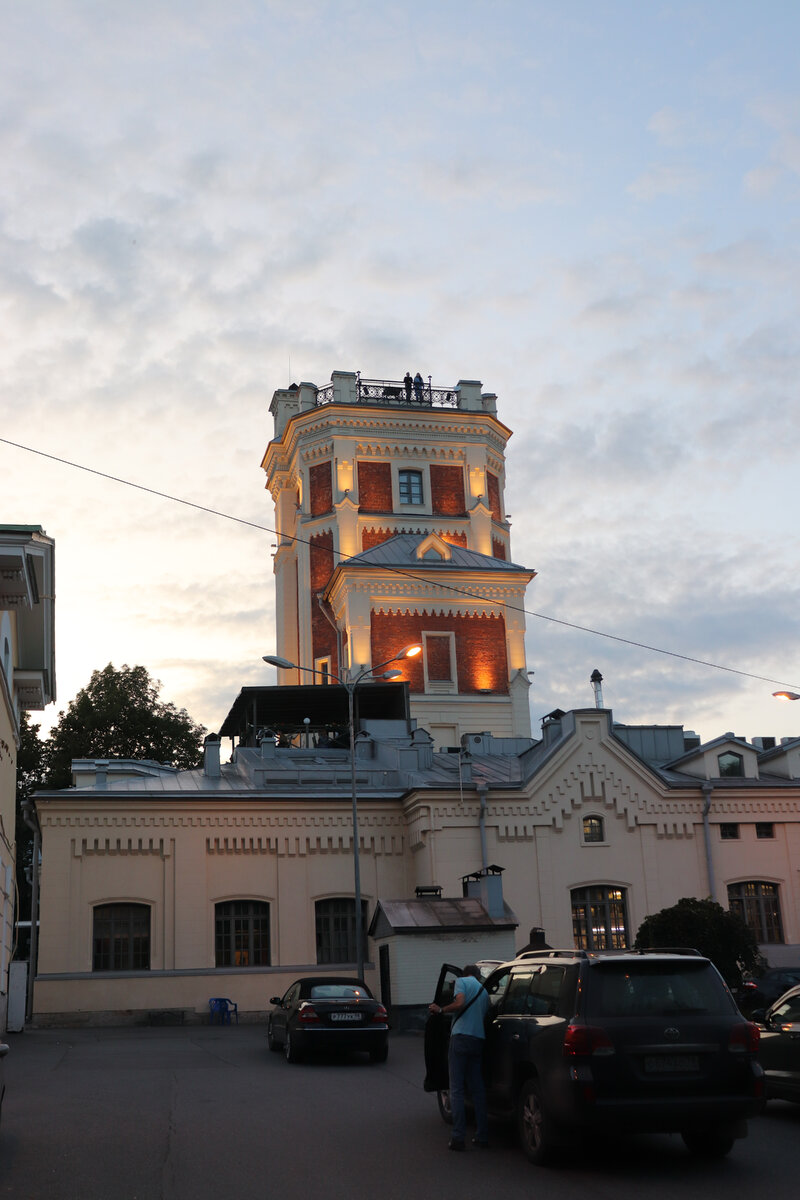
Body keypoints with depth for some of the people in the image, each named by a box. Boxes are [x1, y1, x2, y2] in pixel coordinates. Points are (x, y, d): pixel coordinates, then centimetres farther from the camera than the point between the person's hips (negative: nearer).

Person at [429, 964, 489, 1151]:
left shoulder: (462, 981, 2)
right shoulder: (483, 991, 22)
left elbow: (460, 1003, -15)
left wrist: (440, 1009, -3)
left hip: (461, 1036, -6)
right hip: (479, 1039, 6)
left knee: (456, 1088, -4)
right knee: (477, 1089, 11)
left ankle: (458, 1137, -9)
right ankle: (482, 1136, 9)